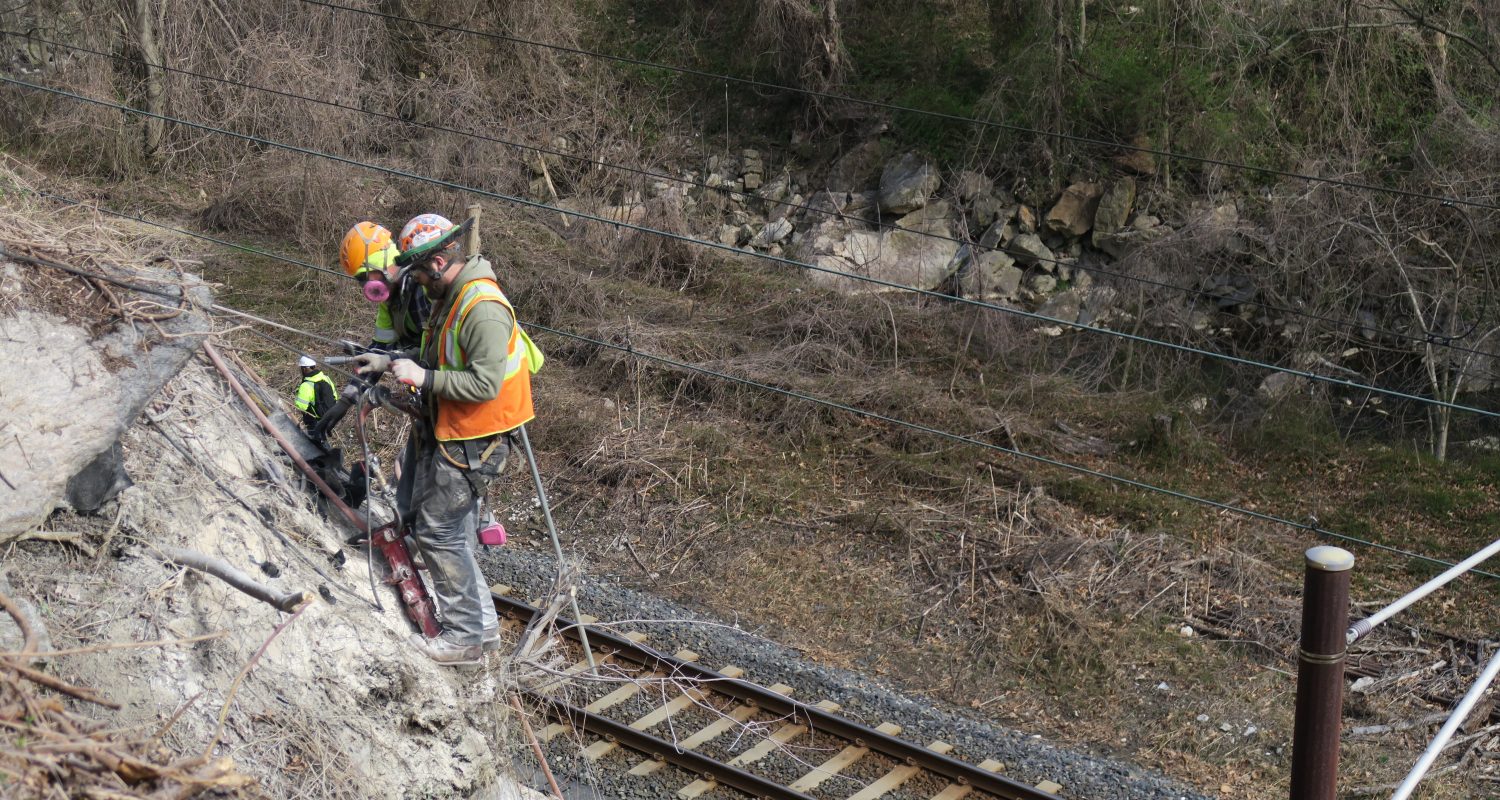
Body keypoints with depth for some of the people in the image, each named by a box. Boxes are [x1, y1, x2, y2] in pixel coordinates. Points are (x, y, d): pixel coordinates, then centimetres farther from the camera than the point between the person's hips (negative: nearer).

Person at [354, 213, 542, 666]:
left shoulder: (483, 309, -24)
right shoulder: (453, 297, 9)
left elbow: (485, 383, -29)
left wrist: (424, 378, -24)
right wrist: (390, 361, 13)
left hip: (472, 442, -11)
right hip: (447, 434, 11)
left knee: (439, 532, -5)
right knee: (427, 523, 16)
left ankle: (468, 635, 6)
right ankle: (480, 620, 26)